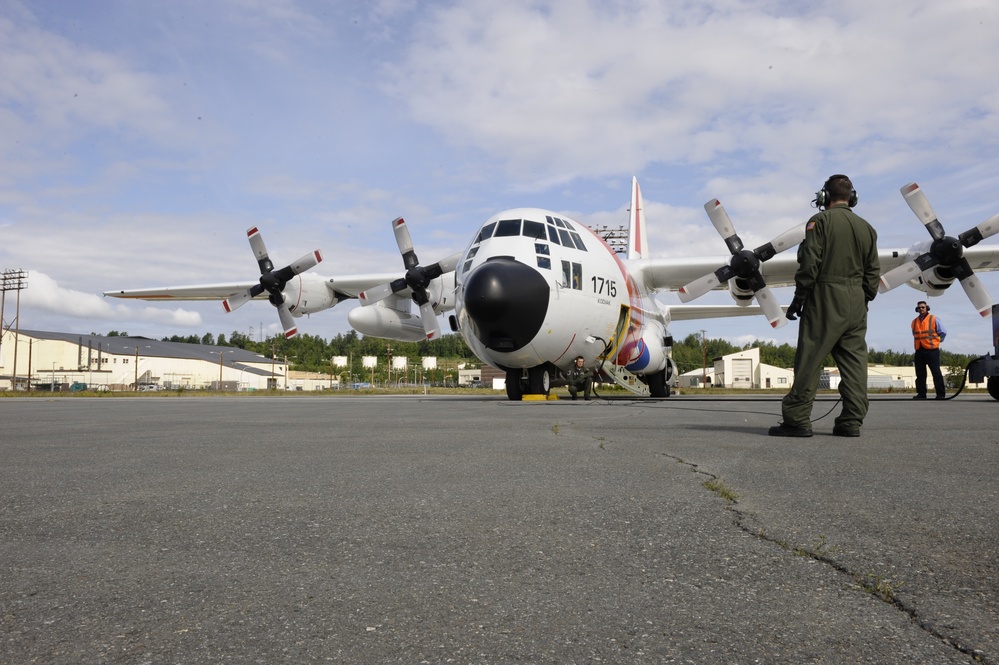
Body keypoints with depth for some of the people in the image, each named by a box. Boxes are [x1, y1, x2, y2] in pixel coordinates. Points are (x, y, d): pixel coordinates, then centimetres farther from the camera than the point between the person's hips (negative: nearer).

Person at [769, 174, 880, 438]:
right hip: (856, 302, 6)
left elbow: (810, 263, -11)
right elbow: (873, 271, 14)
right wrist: (865, 299, 20)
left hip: (825, 299, -6)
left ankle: (797, 419, -8)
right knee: (855, 361, 6)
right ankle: (851, 421, 6)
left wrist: (798, 298, -7)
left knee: (809, 360, -7)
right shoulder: (866, 227, 16)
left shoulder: (820, 221, -3)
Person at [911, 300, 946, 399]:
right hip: (919, 351, 5)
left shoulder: (934, 319, 1)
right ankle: (921, 394, 9)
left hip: (932, 350, -5)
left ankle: (940, 394, -3)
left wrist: (935, 341, 4)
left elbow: (943, 333, 3)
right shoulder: (914, 322, 14)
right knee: (920, 374, 5)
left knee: (936, 373, -6)